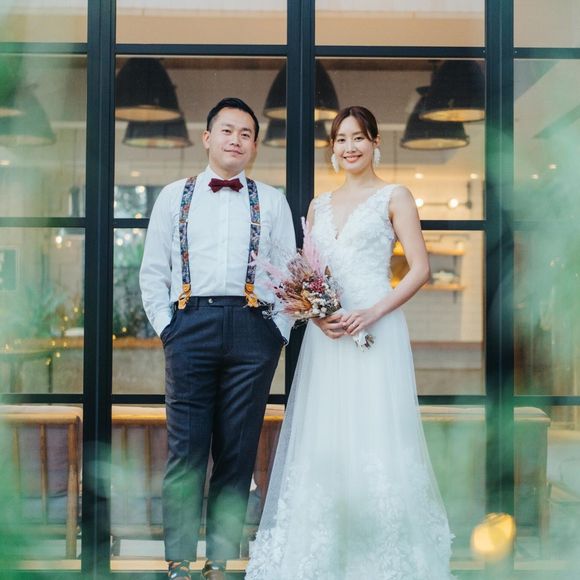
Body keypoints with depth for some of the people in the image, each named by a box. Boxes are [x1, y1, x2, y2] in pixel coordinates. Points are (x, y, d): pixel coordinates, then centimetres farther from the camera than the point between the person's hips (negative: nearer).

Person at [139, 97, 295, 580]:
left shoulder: (272, 201, 15)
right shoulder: (174, 196, 15)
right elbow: (153, 272, 12)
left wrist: (278, 330, 2)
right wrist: (165, 325, 2)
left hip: (253, 332, 1)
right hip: (191, 324, 0)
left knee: (238, 453, 2)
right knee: (185, 449, -3)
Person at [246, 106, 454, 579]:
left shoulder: (394, 197, 2)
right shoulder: (319, 206, 16)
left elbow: (420, 269, -4)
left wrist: (373, 313, -16)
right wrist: (314, 312, -6)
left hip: (376, 330, -5)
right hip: (325, 334, 5)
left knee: (375, 437, -5)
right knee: (323, 442, 4)